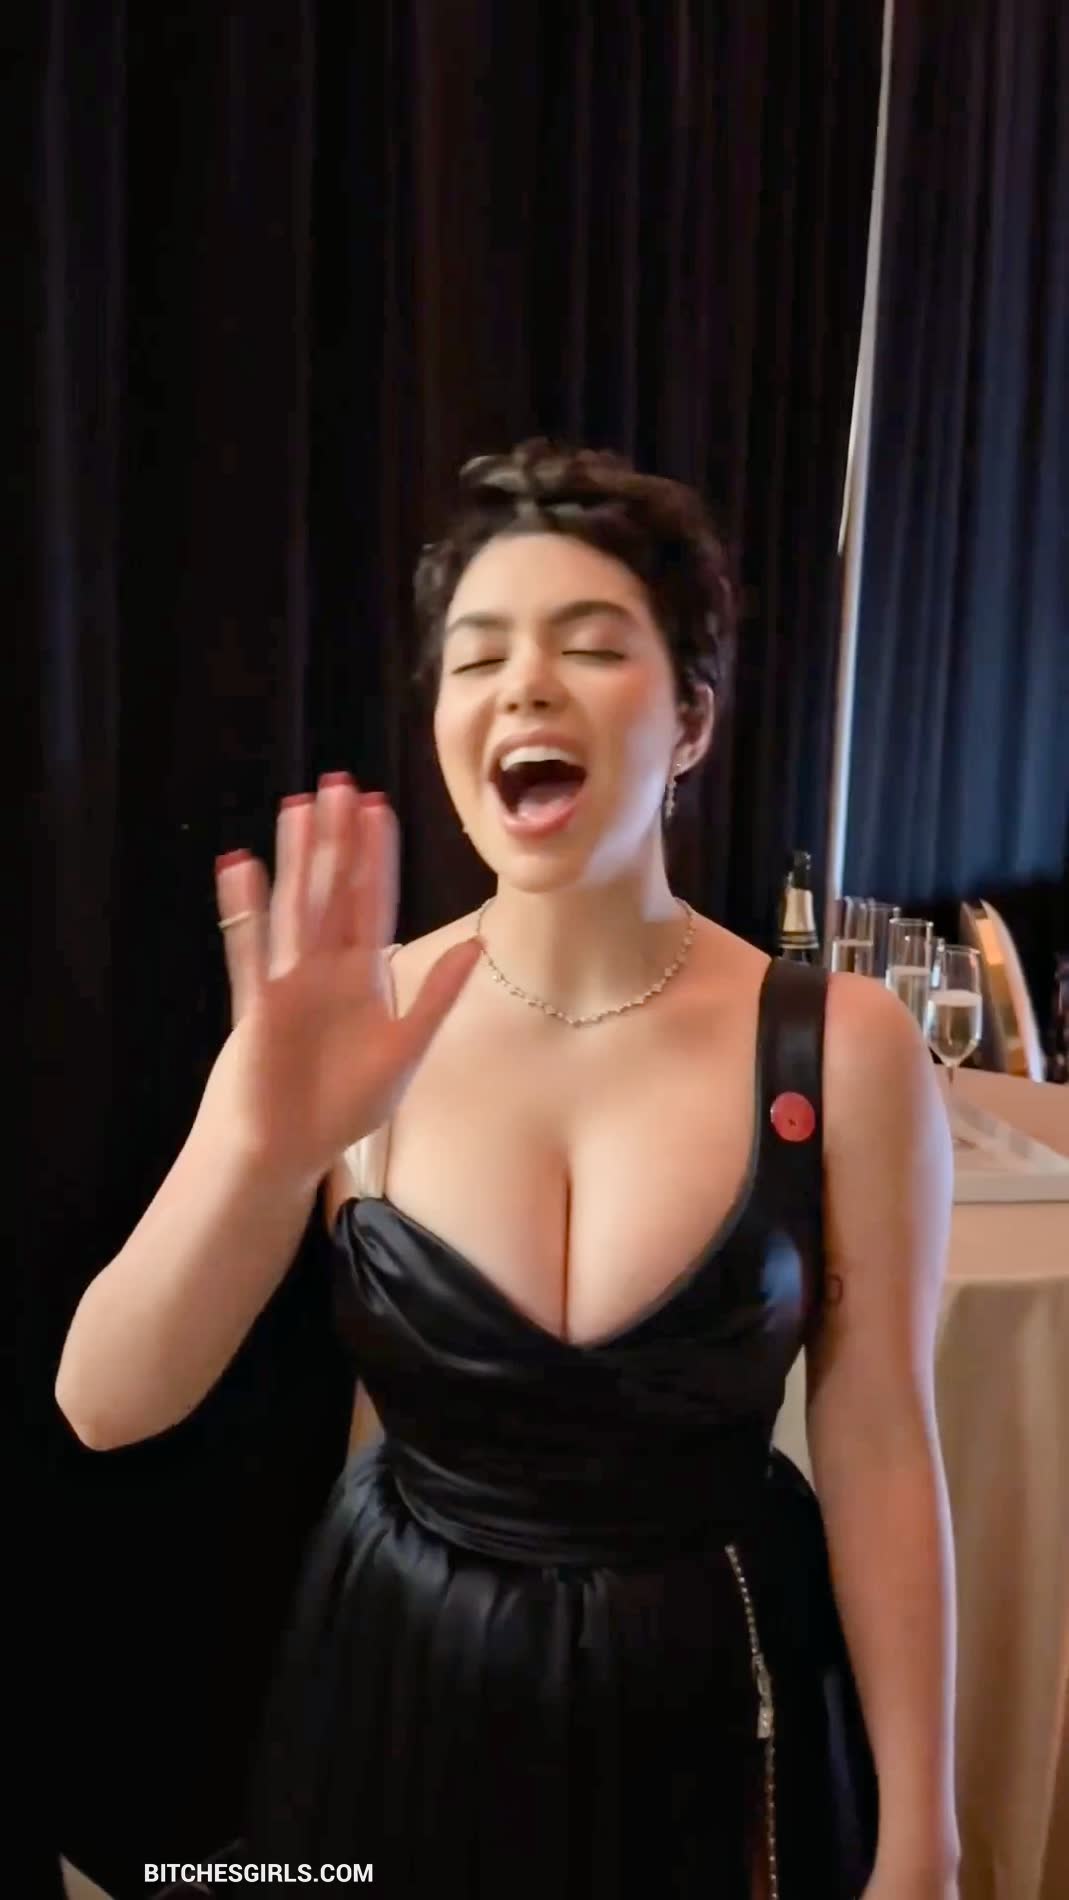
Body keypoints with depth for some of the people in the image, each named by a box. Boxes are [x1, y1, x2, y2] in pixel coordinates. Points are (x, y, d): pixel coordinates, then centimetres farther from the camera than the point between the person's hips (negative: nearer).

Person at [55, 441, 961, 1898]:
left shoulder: (843, 1052, -17)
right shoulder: (352, 1034, -14)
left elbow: (882, 1460, -10)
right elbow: (107, 1408, -17)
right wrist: (264, 1147, -35)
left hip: (711, 1705, -1)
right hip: (405, 1688, 2)